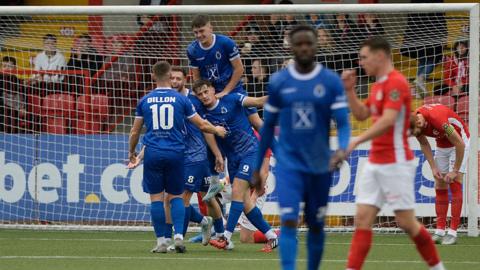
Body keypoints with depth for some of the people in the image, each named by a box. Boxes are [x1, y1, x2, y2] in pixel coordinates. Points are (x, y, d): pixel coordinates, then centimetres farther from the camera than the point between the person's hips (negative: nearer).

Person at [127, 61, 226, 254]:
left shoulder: (145, 100, 5)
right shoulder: (181, 99, 2)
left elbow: (135, 131, 11)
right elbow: (202, 125, 7)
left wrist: (131, 152, 27)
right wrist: (217, 130, 27)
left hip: (153, 153, 0)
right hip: (175, 153, 0)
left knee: (156, 197, 3)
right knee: (176, 196, 11)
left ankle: (161, 241, 1)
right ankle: (178, 235, -4)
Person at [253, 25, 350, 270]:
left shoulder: (331, 81, -2)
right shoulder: (278, 82, 1)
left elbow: (343, 123, -6)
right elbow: (268, 127, 10)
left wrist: (342, 149, -28)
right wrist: (257, 167, 13)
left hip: (319, 166, 1)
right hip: (289, 164, -1)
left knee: (316, 226, 12)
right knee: (289, 222, -15)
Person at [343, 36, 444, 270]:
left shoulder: (396, 83, -15)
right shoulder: (378, 85, 15)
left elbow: (388, 120, -26)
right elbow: (361, 114, 25)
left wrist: (357, 141, -32)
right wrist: (350, 90, 11)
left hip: (396, 163, -9)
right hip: (375, 162, 9)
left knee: (406, 222, -3)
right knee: (362, 218, -1)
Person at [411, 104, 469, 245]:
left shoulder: (437, 118, -39)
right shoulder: (414, 122, -18)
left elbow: (460, 144, -31)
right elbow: (424, 144, 2)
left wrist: (455, 171, -23)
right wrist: (433, 168, -6)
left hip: (460, 141, -7)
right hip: (442, 145, 7)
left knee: (455, 184, -14)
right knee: (440, 187, 1)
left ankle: (452, 232, -15)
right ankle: (440, 231, 2)